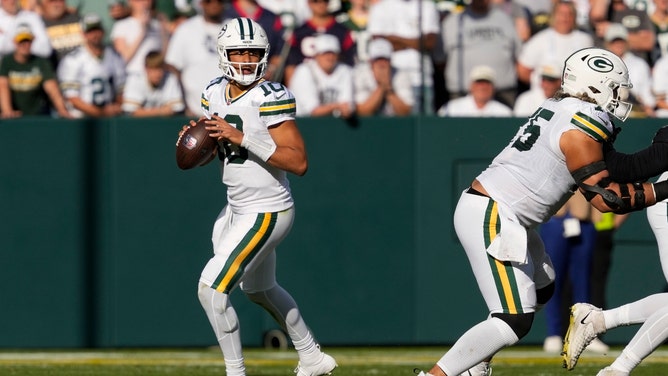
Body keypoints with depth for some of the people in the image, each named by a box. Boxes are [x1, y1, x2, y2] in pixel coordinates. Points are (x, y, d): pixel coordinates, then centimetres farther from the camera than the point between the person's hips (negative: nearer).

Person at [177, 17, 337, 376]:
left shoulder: (271, 98, -20)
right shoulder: (215, 93, 3)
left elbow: (299, 162, -26)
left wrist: (242, 137, -30)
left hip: (266, 213, -9)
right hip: (236, 209, 9)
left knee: (211, 289, -13)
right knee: (259, 289, 27)